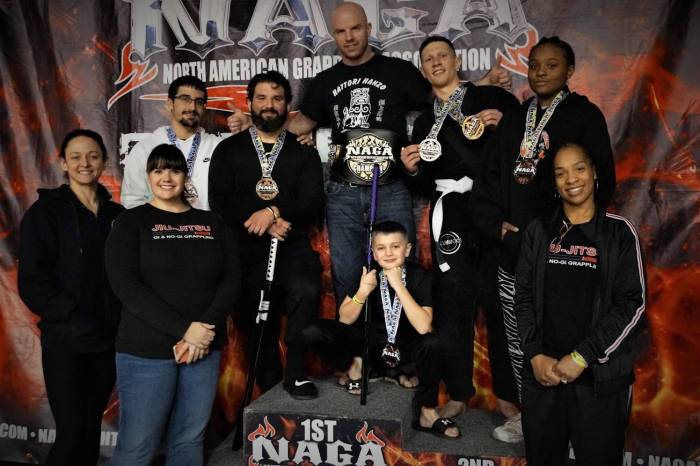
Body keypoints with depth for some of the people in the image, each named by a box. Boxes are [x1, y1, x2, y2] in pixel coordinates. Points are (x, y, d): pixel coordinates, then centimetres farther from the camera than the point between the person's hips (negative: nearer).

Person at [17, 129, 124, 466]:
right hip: (66, 340, -4)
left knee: (92, 426, 12)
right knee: (72, 431, -5)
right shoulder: (45, 212, -1)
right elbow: (32, 283, -8)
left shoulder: (116, 215, 11)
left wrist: (122, 320, -3)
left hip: (109, 339, 4)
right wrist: (75, 319, -15)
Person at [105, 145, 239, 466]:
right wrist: (183, 328, -18)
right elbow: (125, 284, -10)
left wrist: (206, 330, -13)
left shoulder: (211, 223, 11)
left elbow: (231, 280, 3)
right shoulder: (131, 222, 2)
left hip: (205, 348, 3)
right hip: (146, 350, -2)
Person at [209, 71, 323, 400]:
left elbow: (313, 204, 0)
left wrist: (273, 212, -17)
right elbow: (219, 204, 0)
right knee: (258, 323, 0)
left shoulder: (303, 152, 12)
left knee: (307, 291, -30)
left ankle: (296, 374, -11)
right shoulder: (228, 150, 11)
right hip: (246, 249, 1)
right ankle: (269, 389, 26)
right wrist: (264, 224, -13)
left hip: (292, 246, -1)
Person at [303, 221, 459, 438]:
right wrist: (363, 292, -27)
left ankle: (426, 411, -12)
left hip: (405, 347, -1)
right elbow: (345, 320, -10)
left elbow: (423, 327, -28)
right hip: (370, 342, 1)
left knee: (432, 344, -35)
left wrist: (398, 286, -33)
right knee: (313, 332, -20)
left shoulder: (419, 275, -17)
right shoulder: (367, 272, -11)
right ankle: (355, 365, 6)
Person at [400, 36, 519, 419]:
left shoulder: (493, 98, 10)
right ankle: (458, 392, 12)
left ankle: (507, 391, 13)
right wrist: (413, 169, -3)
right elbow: (424, 187, 17)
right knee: (453, 299, -1)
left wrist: (503, 123, -12)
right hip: (450, 212, 3)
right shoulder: (425, 122, 19)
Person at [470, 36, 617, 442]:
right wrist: (495, 222, 0)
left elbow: (600, 181, -4)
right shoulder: (514, 120, 14)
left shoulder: (585, 116, 1)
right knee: (518, 340, 11)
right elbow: (490, 176, 13)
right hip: (513, 251, 5)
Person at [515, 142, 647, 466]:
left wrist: (582, 357, -12)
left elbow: (632, 303, -6)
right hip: (542, 371, 2)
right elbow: (524, 295, 4)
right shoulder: (540, 230, 6)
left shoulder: (619, 231, -1)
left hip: (601, 374, -2)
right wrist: (535, 355, -7)